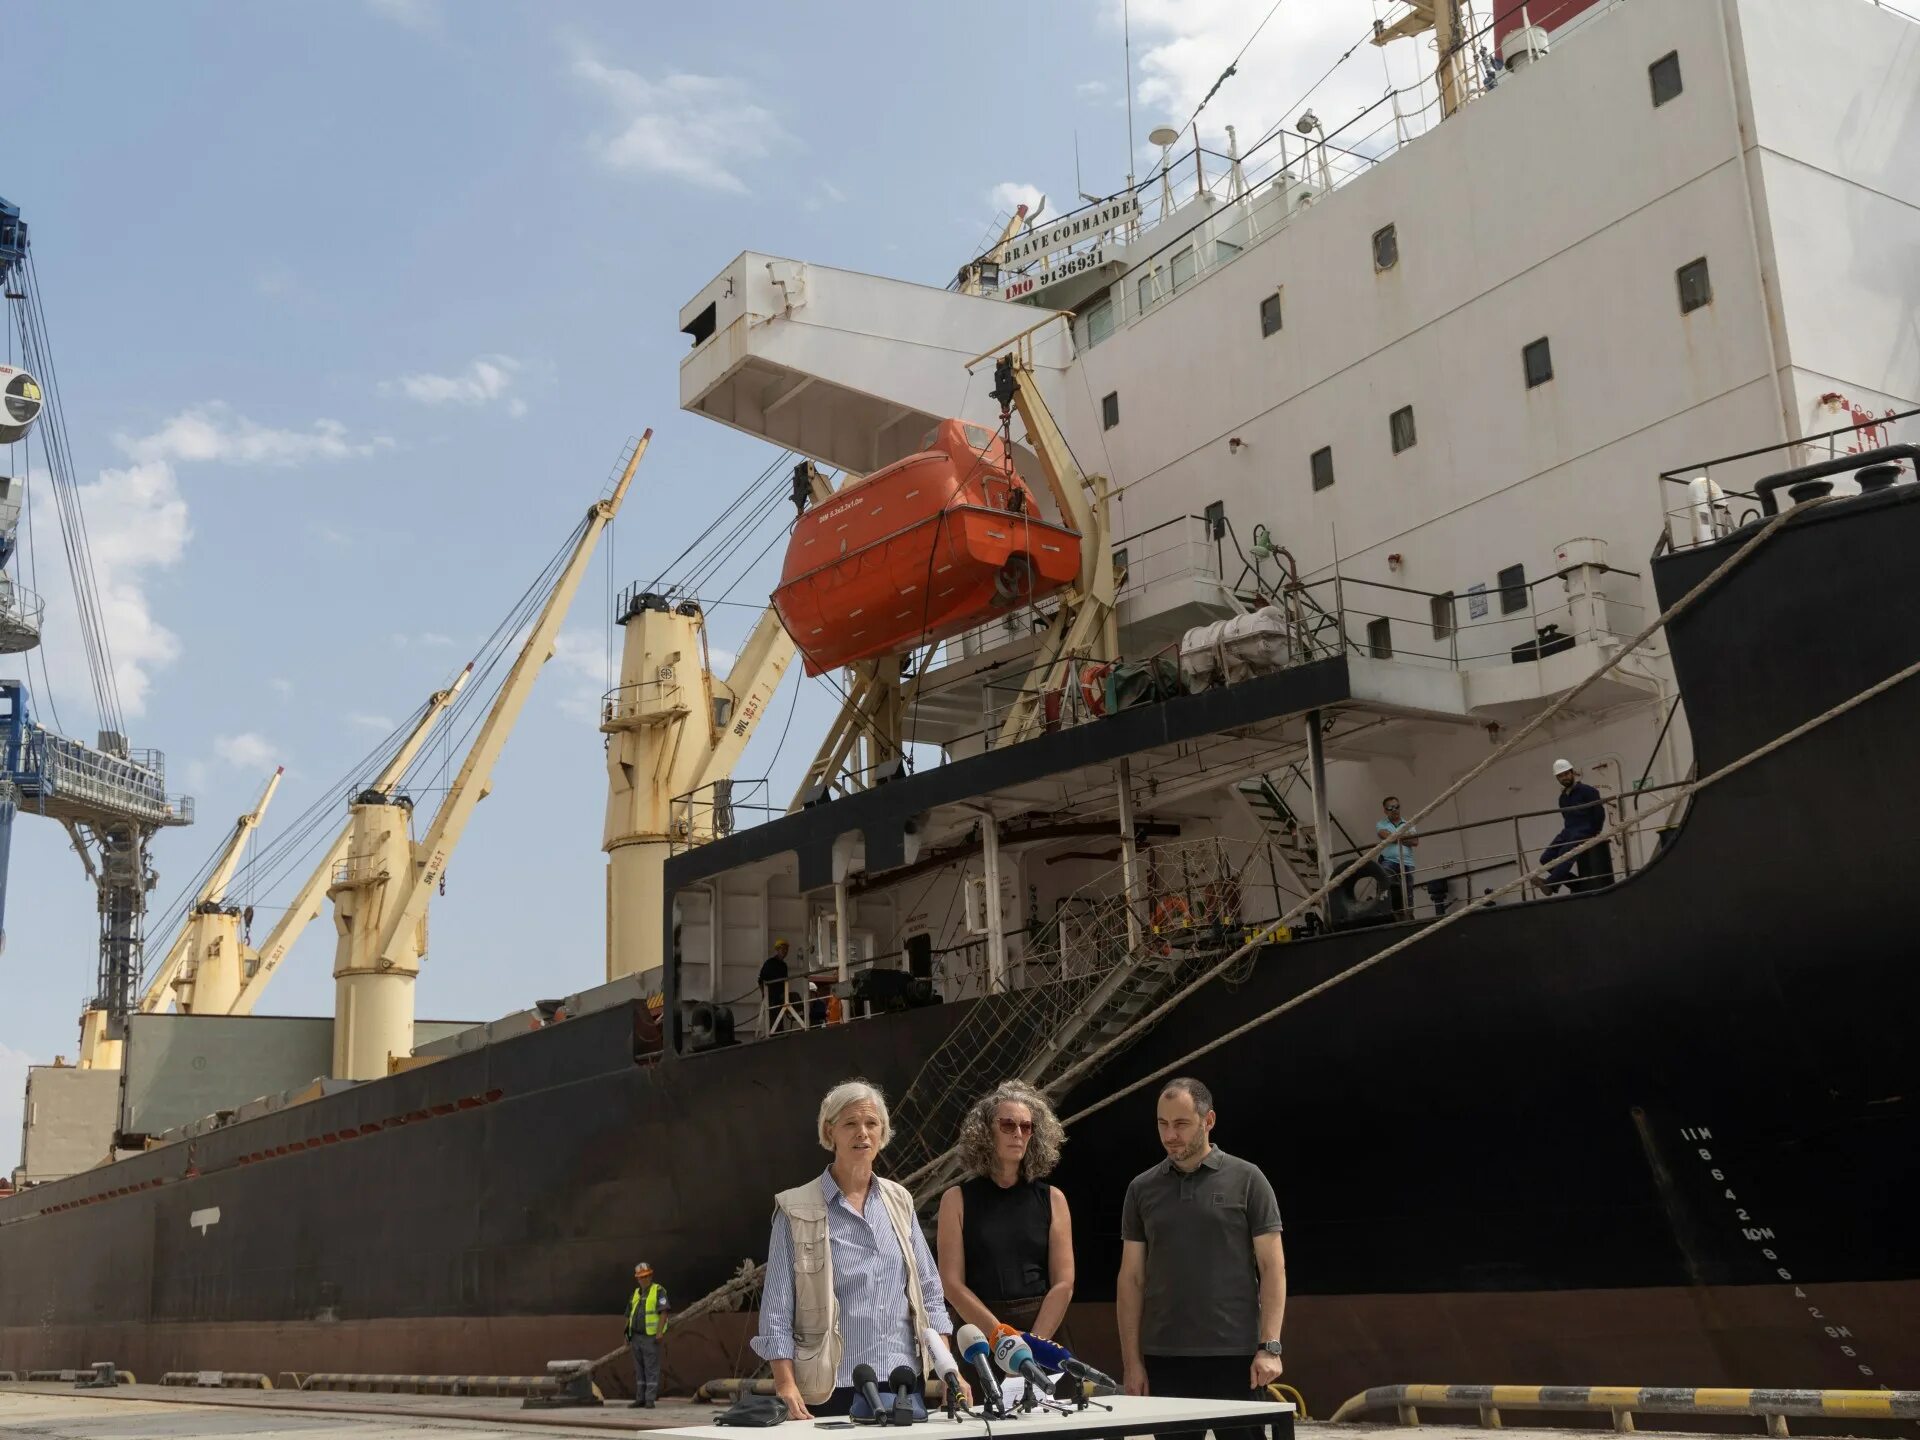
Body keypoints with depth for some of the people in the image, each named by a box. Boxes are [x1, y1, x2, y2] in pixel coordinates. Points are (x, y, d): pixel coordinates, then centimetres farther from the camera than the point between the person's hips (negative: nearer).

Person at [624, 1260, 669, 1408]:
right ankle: (640, 1399, 14)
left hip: (650, 1337, -7)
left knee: (651, 1369, -6)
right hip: (636, 1337, 7)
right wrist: (627, 1335, 14)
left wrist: (659, 1332, -20)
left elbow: (664, 1312, -13)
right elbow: (630, 1316, 20)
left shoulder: (658, 1291, -4)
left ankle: (650, 1400, -6)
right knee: (639, 1369, 9)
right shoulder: (636, 1293, 16)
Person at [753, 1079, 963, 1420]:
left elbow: (930, 1294, 12)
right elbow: (777, 1311, -5)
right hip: (833, 1389, -4)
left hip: (904, 1382, 4)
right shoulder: (796, 1210, -4)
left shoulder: (898, 1201, 10)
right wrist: (786, 1386, -16)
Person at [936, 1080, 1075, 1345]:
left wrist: (1033, 1344, -13)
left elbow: (1064, 1283, 0)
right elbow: (952, 1283, -4)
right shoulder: (958, 1199, 4)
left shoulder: (1051, 1198, 8)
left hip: (1046, 1330, 1)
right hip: (981, 1331, -1)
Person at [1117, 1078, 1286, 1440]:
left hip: (1235, 1355, -3)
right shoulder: (1142, 1189, 9)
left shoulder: (1246, 1180, 1)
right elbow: (1131, 1279, 9)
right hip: (1164, 1357, 3)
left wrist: (1270, 1346, -10)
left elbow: (1272, 1267, -1)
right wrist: (1131, 1360, 3)